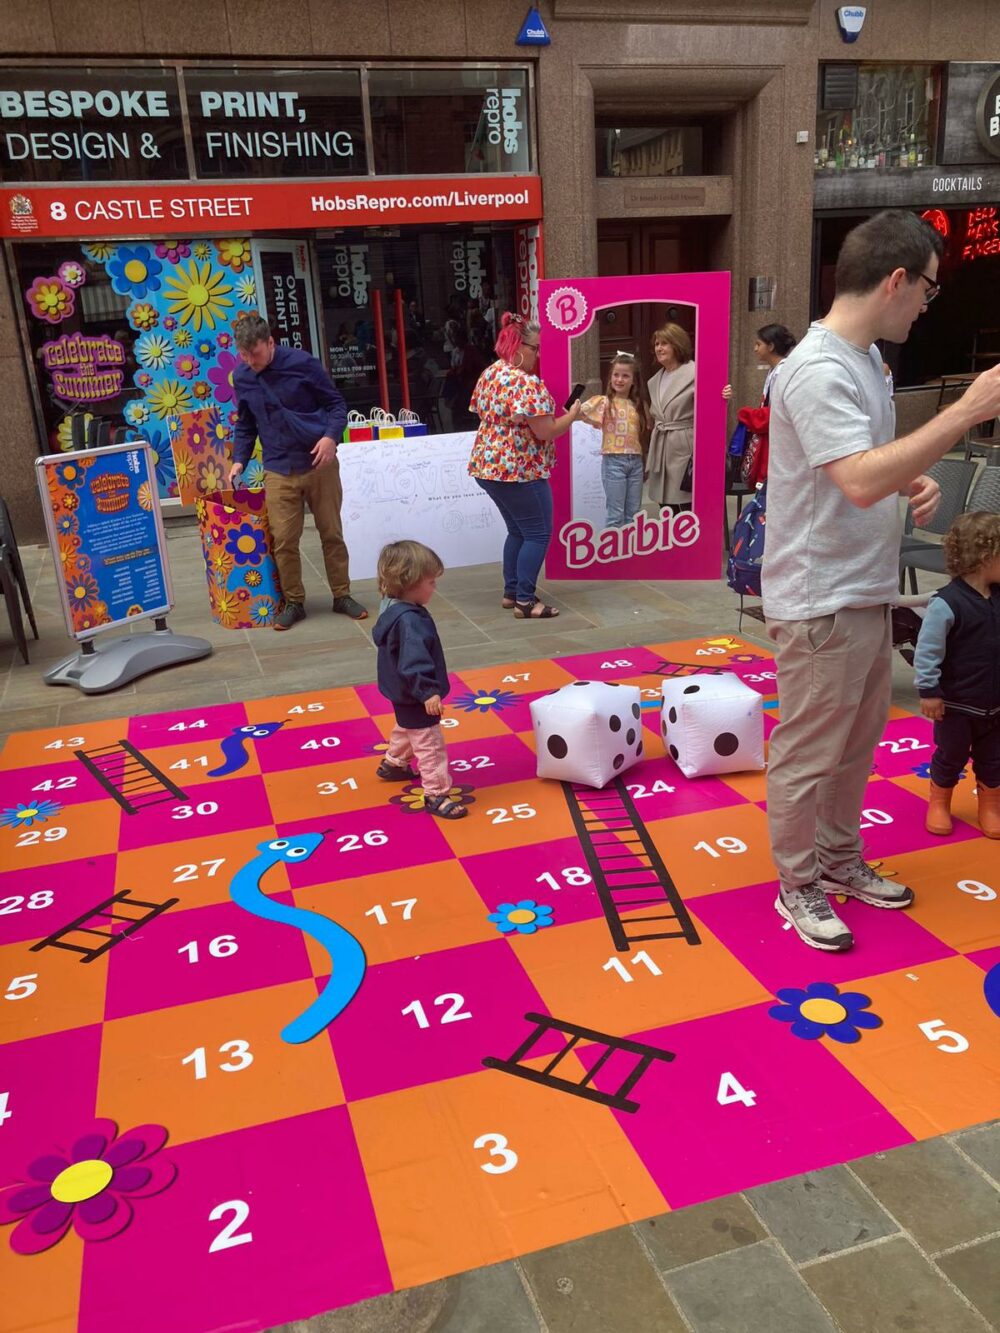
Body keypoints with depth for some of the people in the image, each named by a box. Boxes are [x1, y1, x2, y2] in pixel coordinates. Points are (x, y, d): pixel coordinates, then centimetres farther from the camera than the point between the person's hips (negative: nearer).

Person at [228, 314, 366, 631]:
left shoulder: (303, 363, -7)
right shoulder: (242, 379, 5)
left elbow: (336, 404, -2)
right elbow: (245, 426, 17)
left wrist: (331, 436, -18)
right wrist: (239, 459, 4)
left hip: (319, 463, -2)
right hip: (278, 471, 2)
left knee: (332, 533, 6)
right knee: (283, 541, -1)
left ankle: (342, 596, 20)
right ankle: (293, 602, 14)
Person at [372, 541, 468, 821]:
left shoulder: (393, 608, 1)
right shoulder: (409, 621, -33)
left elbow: (379, 636, 19)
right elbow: (414, 661, -39)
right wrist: (427, 692, -40)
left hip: (404, 694, 11)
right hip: (415, 698, -11)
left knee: (406, 729, 34)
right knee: (430, 746, -3)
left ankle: (393, 764, 54)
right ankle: (436, 795, 5)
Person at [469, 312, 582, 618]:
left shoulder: (488, 375, 9)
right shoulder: (527, 383, -19)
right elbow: (545, 432, -21)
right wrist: (572, 415, -5)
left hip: (486, 466, 9)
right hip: (519, 470, -9)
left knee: (518, 531, 20)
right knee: (538, 534, 0)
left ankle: (511, 592, 24)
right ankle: (525, 601, 0)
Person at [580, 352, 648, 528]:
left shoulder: (636, 405, 11)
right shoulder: (604, 402, -3)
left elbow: (640, 434, 15)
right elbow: (580, 412, -15)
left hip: (636, 461, 5)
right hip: (613, 461, -5)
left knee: (633, 514, 9)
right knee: (616, 514, -3)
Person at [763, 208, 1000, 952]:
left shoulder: (865, 358, 10)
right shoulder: (818, 372, -21)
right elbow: (861, 483, -32)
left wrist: (914, 482, -1)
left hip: (870, 595, 10)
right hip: (821, 605, -10)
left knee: (857, 745, 21)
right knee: (808, 755, 6)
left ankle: (841, 859, 39)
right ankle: (798, 885, 23)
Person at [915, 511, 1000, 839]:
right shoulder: (947, 603, -22)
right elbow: (927, 650, -19)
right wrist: (928, 691, -17)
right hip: (956, 704, -6)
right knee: (950, 756, 10)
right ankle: (939, 804, 30)